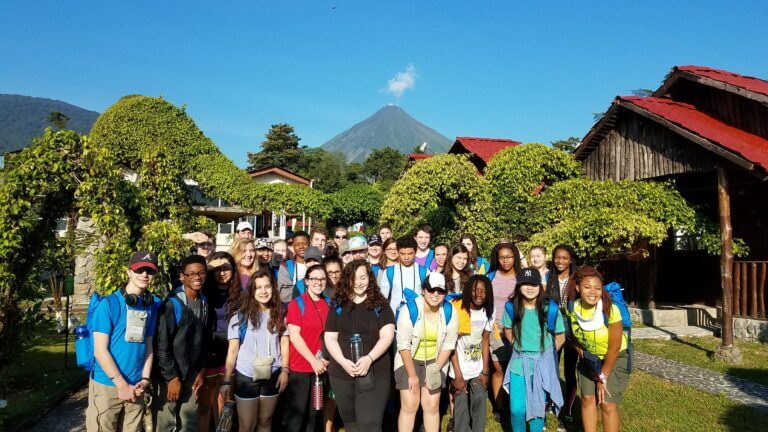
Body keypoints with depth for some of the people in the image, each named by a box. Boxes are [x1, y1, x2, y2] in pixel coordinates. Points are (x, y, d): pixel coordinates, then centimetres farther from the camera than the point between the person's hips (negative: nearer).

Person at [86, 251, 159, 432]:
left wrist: (144, 380, -2)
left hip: (135, 387, 4)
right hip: (106, 385, -4)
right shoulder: (109, 303, -9)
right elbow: (100, 351, -11)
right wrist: (122, 385, -12)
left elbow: (149, 347, 9)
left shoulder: (152, 305, 5)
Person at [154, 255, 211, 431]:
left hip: (192, 375, 6)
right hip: (170, 376, -6)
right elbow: (162, 346, -15)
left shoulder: (204, 302, 4)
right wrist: (172, 377, -14)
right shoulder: (172, 304, -15)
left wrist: (202, 370, 6)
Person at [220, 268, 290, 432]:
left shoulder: (279, 315, 2)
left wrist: (284, 370, -3)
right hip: (246, 377, -2)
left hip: (272, 376, 2)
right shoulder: (240, 317, -7)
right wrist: (227, 380, -4)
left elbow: (284, 344, 7)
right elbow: (233, 350, -4)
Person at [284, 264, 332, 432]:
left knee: (313, 414, 14)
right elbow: (294, 336, -12)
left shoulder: (328, 304, 7)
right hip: (300, 367, -5)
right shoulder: (297, 303, -7)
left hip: (321, 367, 5)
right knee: (296, 414, 2)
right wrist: (313, 361, -15)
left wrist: (325, 359, -3)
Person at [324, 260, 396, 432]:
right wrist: (343, 361, -13)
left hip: (374, 374, -3)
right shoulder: (338, 306, 6)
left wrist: (369, 358, -20)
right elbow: (330, 338, 3)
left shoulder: (380, 305, 1)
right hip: (341, 373, 3)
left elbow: (387, 336, -6)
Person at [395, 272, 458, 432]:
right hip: (409, 360, -2)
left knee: (432, 406, 1)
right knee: (409, 406, -4)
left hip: (435, 361, 2)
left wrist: (435, 370, -10)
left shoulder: (450, 312, -13)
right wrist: (412, 374, -14)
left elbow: (448, 345, -6)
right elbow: (403, 345, -17)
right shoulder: (409, 310, -22)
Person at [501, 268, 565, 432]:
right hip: (519, 362, 1)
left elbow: (560, 338, -1)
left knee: (537, 407, 9)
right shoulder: (511, 306, -8)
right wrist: (521, 348, 5)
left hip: (543, 363, -1)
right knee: (516, 409, 1)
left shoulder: (550, 308, -13)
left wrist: (544, 354, 2)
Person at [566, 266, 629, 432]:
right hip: (589, 358, 4)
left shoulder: (610, 310, -30)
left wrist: (603, 377, -13)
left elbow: (614, 348, -21)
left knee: (607, 404, -7)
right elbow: (573, 333, 4)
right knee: (587, 399, 3)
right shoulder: (572, 308, -18)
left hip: (615, 358, -4)